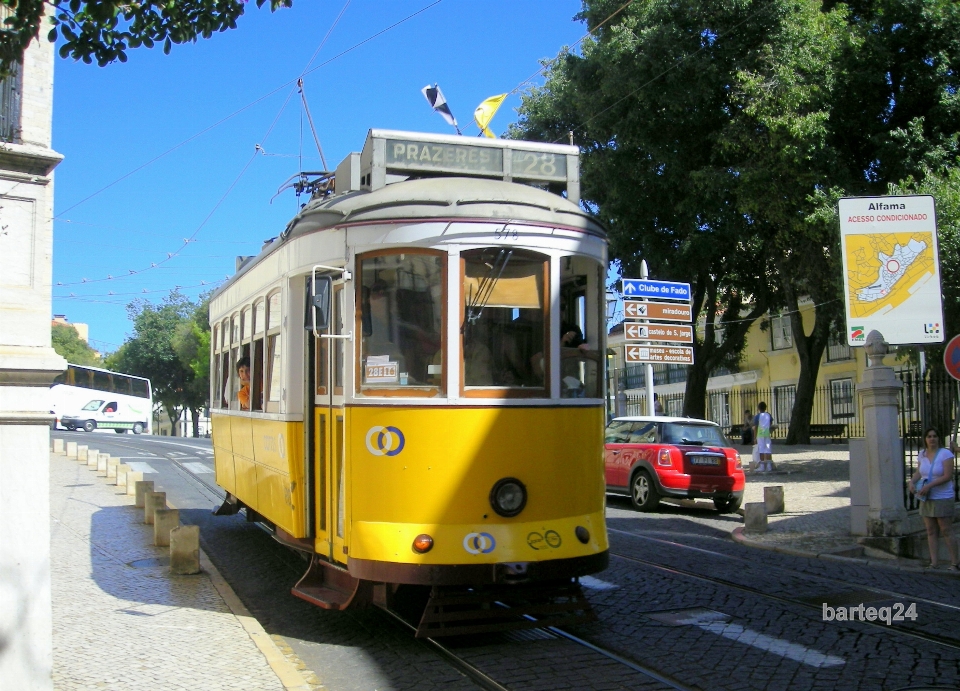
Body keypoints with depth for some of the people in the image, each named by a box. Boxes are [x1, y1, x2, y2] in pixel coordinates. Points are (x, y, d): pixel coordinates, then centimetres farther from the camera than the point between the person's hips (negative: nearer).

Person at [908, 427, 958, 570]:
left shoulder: (945, 454, -11)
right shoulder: (922, 454, 8)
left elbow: (947, 476, -17)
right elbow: (918, 472, 11)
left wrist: (929, 485, -24)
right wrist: (912, 482, -10)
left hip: (942, 498, -6)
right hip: (926, 499, 6)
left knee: (945, 531, -4)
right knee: (931, 531, 6)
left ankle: (954, 563, 5)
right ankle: (933, 563, 9)